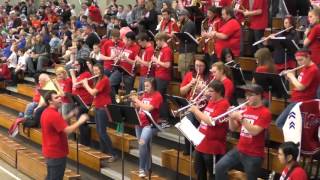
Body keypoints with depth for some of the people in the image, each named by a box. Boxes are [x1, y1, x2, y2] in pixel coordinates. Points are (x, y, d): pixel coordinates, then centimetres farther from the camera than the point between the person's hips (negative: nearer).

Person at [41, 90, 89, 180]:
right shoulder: (54, 114, -24)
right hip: (56, 153, -10)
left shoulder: (47, 112, 8)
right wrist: (80, 121, -19)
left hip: (50, 151, 10)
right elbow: (67, 130, -28)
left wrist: (68, 117, 11)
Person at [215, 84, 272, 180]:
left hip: (254, 154, -6)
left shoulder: (265, 113, -10)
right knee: (220, 167, -6)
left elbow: (254, 131, -22)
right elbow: (233, 128, 10)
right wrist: (232, 117, -9)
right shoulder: (245, 109, 8)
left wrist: (241, 118, -25)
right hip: (239, 150, 6)